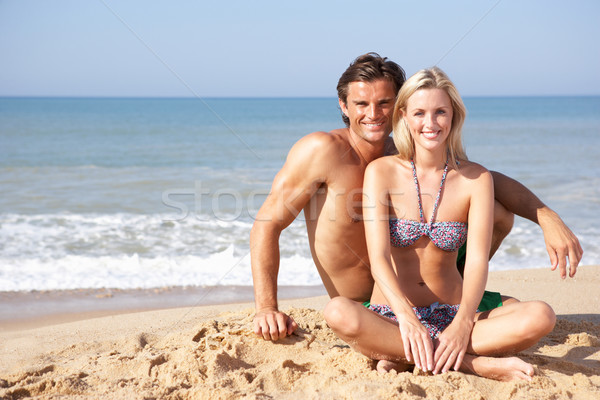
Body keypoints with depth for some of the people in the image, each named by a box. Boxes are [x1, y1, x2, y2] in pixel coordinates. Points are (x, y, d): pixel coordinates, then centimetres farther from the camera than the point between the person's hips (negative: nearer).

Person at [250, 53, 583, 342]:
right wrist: (267, 308, -28)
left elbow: (491, 181, 2)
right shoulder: (323, 149, -19)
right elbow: (268, 223, -18)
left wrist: (547, 218, -15)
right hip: (367, 310, -4)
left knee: (499, 213, -3)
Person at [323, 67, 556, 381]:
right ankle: (474, 363, -29)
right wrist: (406, 317, -30)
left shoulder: (476, 179, 1)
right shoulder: (382, 172, -2)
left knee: (541, 317, -25)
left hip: (453, 315, 2)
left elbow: (477, 260, -8)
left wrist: (463, 323, -27)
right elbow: (378, 257, -12)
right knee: (339, 313, -35)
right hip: (390, 316, -1)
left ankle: (399, 354, -26)